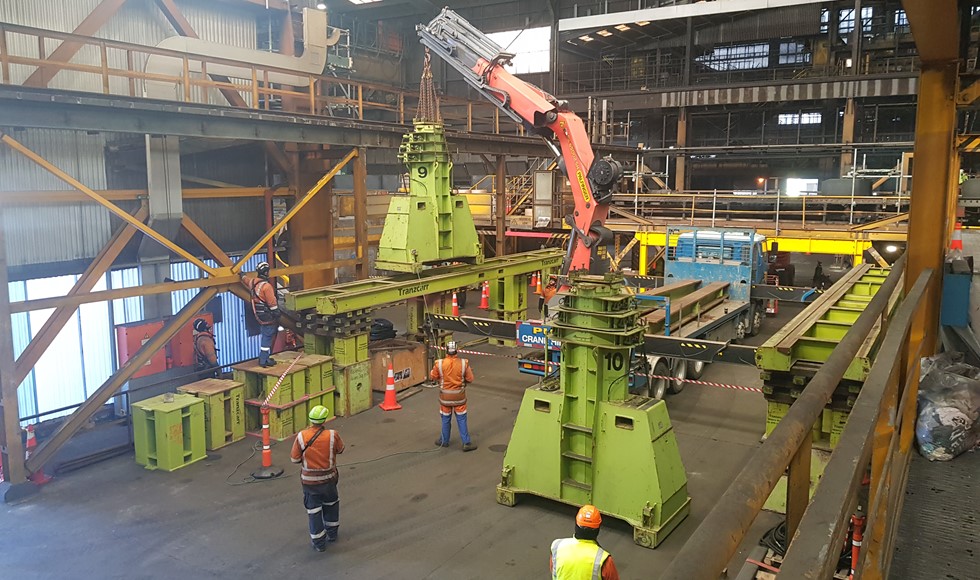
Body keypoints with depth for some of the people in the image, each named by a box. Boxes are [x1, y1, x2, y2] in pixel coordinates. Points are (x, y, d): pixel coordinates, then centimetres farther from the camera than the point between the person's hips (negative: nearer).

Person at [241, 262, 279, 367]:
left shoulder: (252, 282, 5)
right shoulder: (266, 286, -20)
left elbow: (245, 279, 31)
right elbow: (272, 303, -19)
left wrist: (241, 275, 53)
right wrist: (277, 315, -10)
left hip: (259, 315, 9)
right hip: (267, 317, -9)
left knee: (265, 337, 19)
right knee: (267, 338, -3)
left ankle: (263, 358, 24)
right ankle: (264, 360, -2)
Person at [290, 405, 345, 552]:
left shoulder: (301, 436, -17)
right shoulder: (332, 435, -18)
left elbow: (294, 459, -8)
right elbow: (340, 449, 2)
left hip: (309, 481, 0)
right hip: (328, 479, 1)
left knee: (314, 511, 14)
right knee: (331, 504, 26)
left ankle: (319, 542, 24)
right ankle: (331, 533, 41)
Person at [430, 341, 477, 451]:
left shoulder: (439, 364, -16)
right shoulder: (464, 363, -16)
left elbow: (432, 376, -2)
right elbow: (470, 379, -7)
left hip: (445, 396, 0)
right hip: (459, 396, 0)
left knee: (446, 419, 17)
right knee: (461, 419, 10)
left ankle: (444, 441, 32)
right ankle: (466, 443, 11)